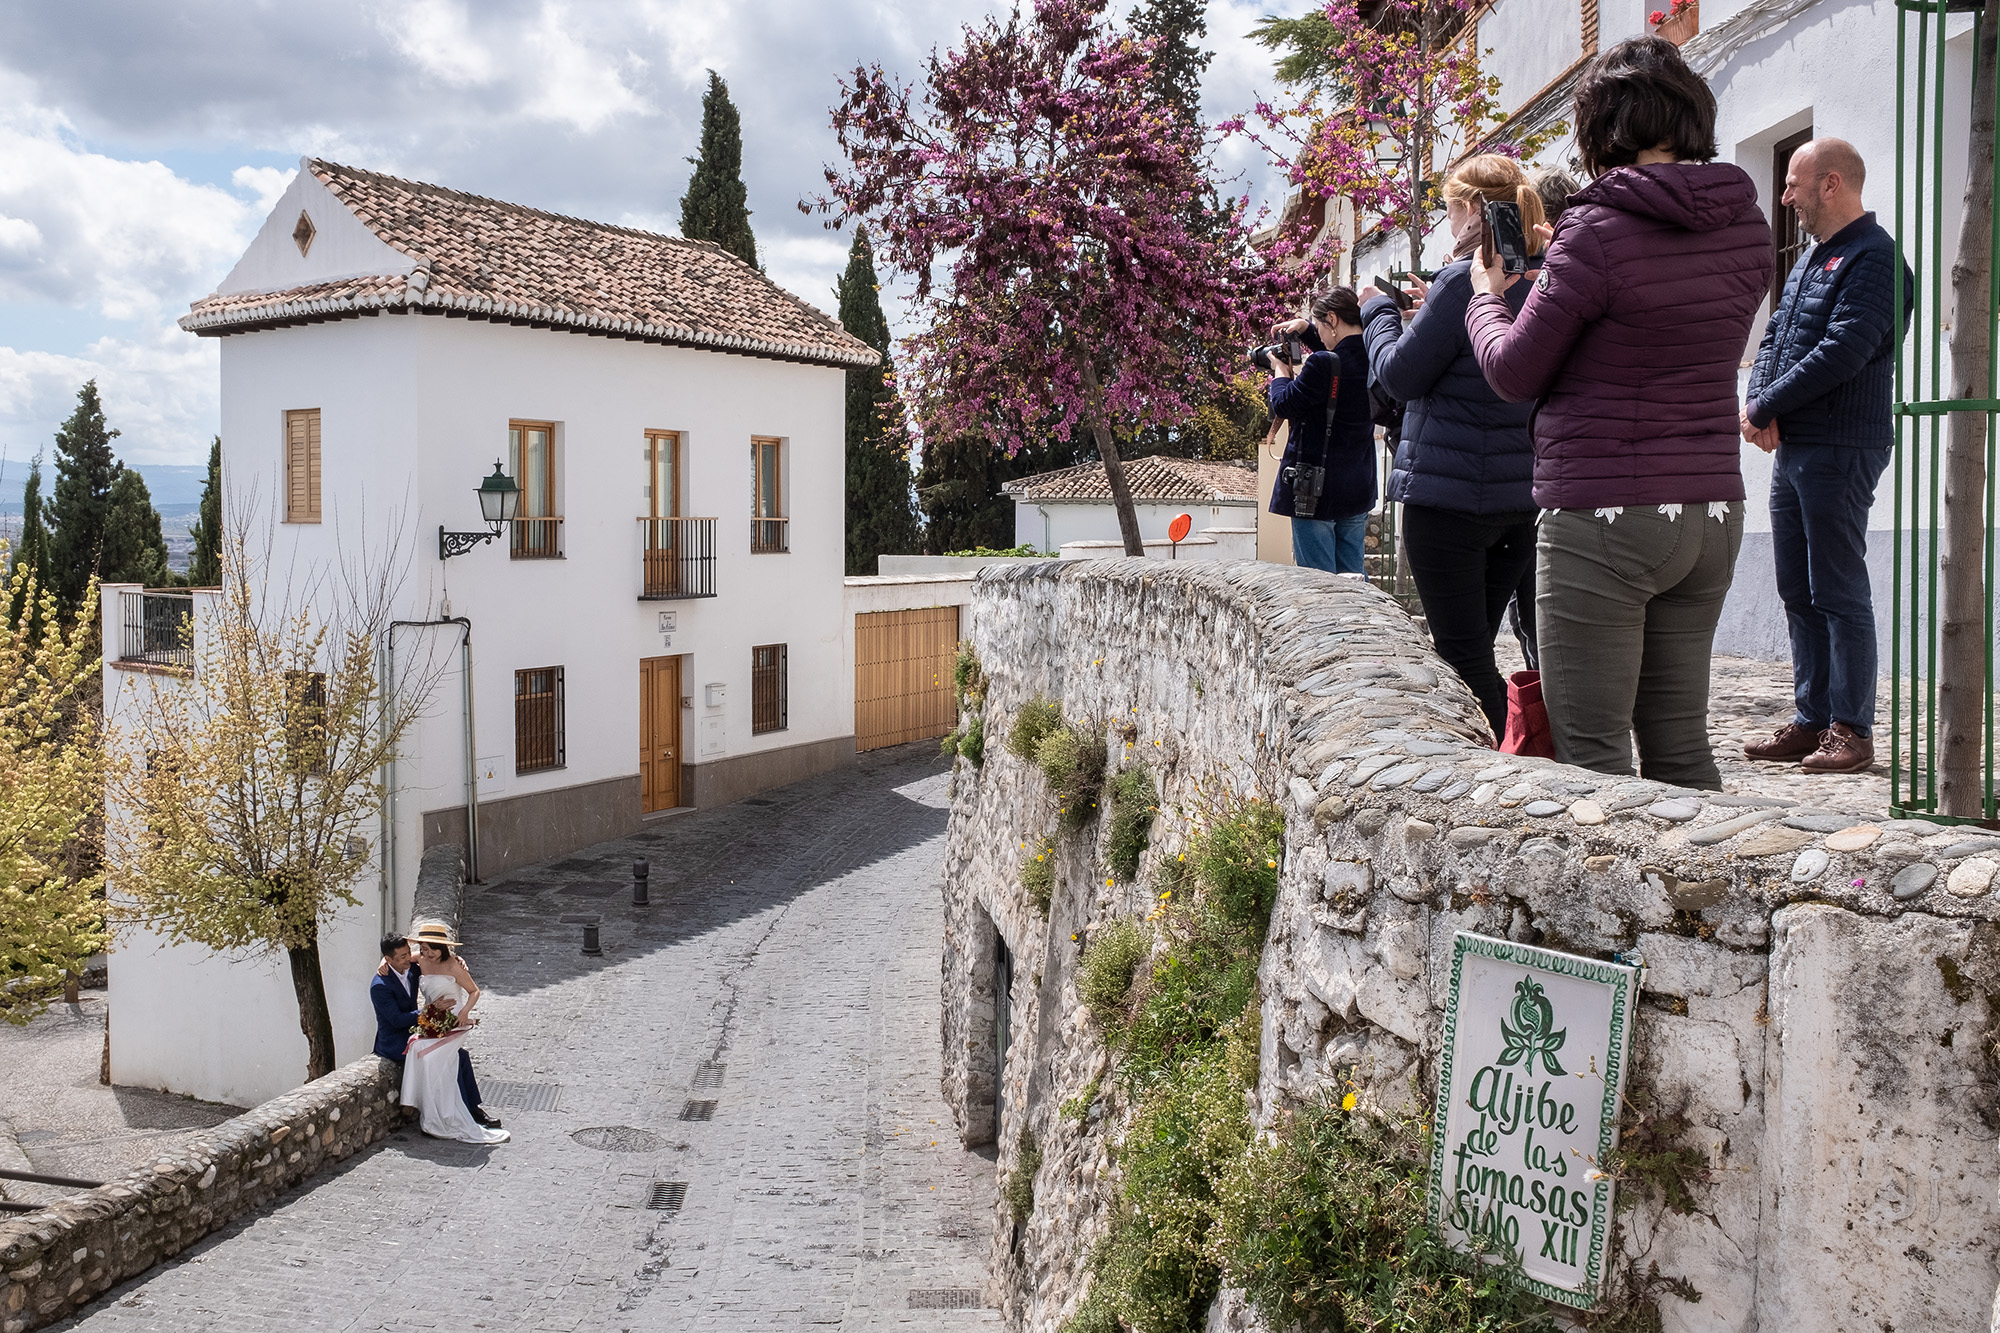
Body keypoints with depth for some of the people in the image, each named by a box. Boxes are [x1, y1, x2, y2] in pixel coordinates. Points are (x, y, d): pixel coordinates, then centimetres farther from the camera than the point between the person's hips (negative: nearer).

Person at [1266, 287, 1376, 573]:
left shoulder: (1322, 364, -20)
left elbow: (1285, 405, -10)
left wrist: (1280, 371, 7)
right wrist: (1304, 327, 18)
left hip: (1317, 490, -8)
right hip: (1359, 488, 8)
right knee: (1352, 575, 14)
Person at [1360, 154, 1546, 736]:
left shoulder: (1464, 280, -16)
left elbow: (1400, 375, -11)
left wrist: (1379, 312, 6)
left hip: (1449, 494, -8)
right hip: (1523, 495, 8)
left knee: (1461, 654, 0)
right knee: (1476, 644, 18)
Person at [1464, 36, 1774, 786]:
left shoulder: (1600, 231, -13)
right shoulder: (1745, 225, 7)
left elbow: (1514, 372, -6)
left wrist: (1486, 295, 14)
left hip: (1605, 516, -7)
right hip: (1712, 511, 7)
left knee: (1592, 752, 0)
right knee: (1680, 747, 14)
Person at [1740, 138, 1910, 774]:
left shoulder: (1874, 257, -10)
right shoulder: (1810, 257, 19)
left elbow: (1842, 352, -20)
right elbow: (1773, 339, 16)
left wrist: (1763, 410, -13)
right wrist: (1758, 406, -3)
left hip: (1840, 450, -9)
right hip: (1792, 447, 9)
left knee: (1839, 593, -5)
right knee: (1798, 593, 11)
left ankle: (1852, 732, 1)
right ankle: (1811, 721, 18)